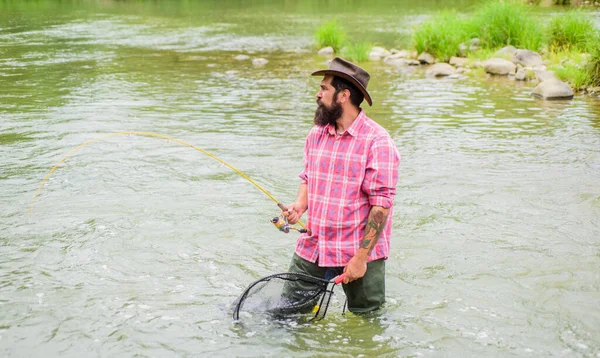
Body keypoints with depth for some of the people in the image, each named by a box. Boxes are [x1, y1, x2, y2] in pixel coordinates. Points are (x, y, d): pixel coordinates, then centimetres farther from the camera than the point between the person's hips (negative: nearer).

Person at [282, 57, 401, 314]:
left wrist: (361, 257, -18)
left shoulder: (377, 141, -15)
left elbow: (381, 205, -16)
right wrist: (300, 205, -3)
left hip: (359, 253, -5)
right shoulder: (317, 134, 7)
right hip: (311, 249, 6)